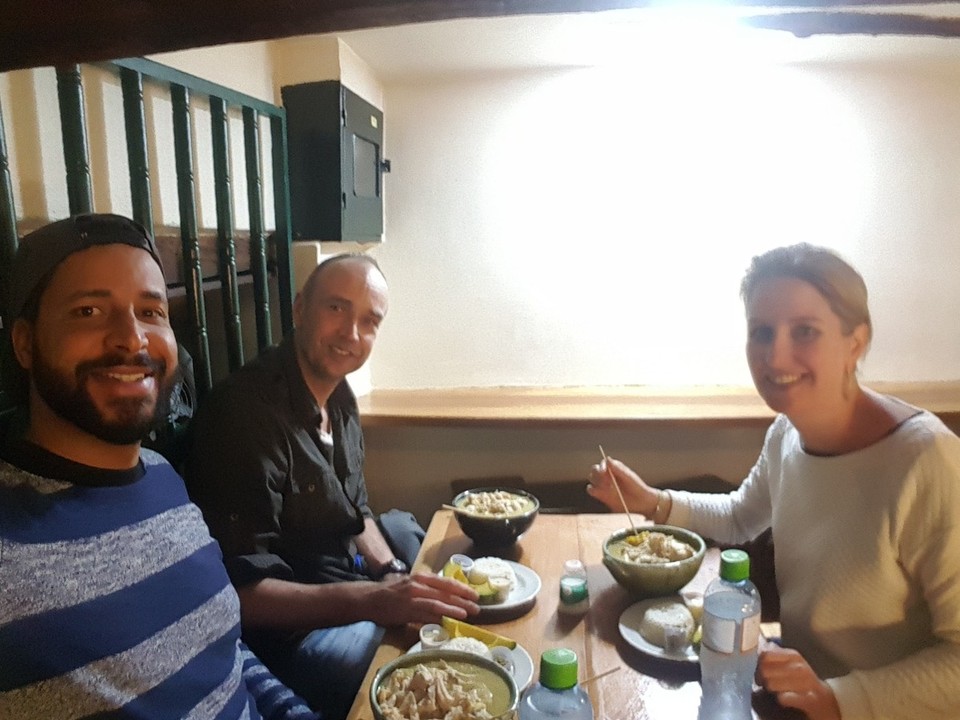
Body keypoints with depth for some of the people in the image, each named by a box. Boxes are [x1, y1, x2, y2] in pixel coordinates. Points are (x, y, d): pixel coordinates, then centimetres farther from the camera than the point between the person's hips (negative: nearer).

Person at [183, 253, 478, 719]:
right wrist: (373, 600, -38)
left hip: (343, 571, 9)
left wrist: (393, 573, -7)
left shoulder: (338, 395, 2)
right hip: (288, 621, -8)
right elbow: (239, 590, -28)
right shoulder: (246, 412, -26)